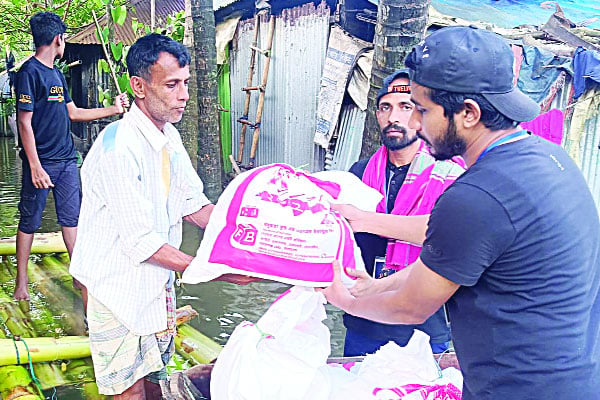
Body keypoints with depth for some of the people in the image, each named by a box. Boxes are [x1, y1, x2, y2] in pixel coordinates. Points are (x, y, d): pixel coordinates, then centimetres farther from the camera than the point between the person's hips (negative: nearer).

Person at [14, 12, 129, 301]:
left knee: (71, 218, 10)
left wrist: (114, 109, 21)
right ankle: (21, 282, 15)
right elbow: (25, 122, -15)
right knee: (29, 222, 3)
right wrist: (35, 167, -19)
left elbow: (73, 113, 20)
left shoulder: (57, 74, 15)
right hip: (41, 162, -7)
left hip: (67, 160, 8)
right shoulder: (30, 72, -10)